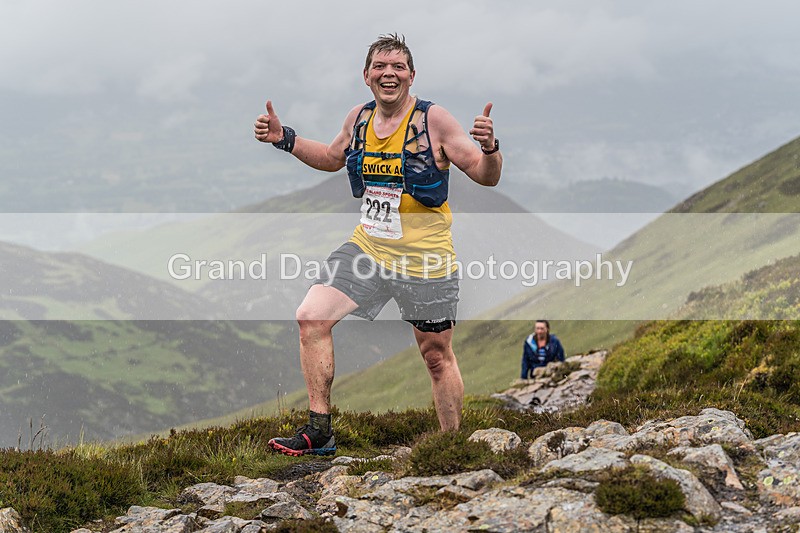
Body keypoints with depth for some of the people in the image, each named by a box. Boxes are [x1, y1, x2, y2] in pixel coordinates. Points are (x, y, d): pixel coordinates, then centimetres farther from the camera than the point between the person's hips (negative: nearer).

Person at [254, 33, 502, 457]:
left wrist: (489, 148, -35)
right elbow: (333, 158, 25)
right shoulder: (358, 118, 3)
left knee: (437, 357, 5)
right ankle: (318, 431, 1)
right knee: (311, 317, -8)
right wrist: (285, 140, 13)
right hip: (367, 248, 5)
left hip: (424, 259, -5)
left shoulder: (434, 120, -13)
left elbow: (487, 177, -14)